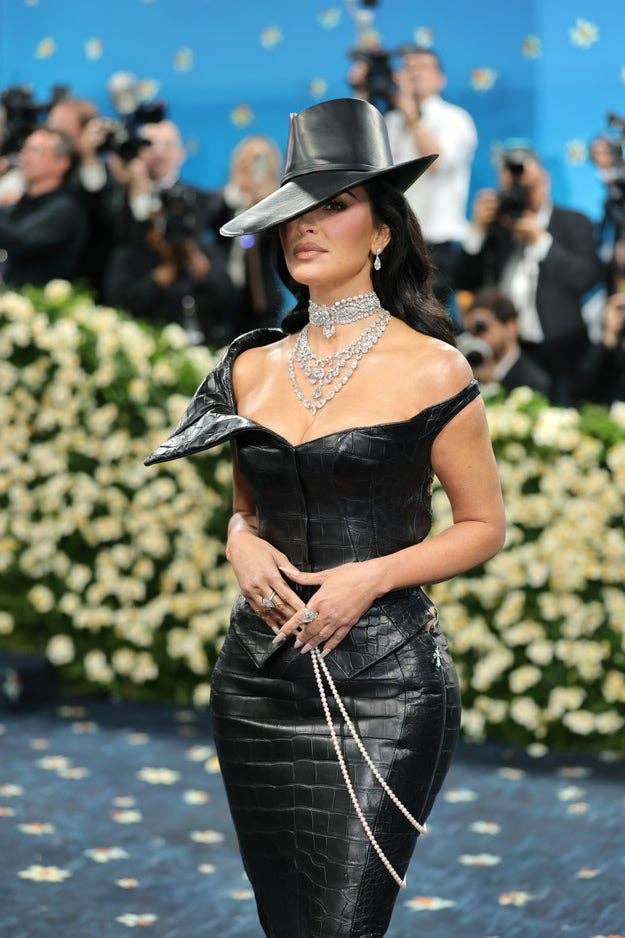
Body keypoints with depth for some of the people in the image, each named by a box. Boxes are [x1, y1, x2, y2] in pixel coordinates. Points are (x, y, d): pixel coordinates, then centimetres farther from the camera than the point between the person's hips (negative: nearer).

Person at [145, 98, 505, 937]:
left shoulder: (430, 368, -5)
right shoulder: (252, 366, 8)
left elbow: (484, 525, 0)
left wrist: (371, 576, -14)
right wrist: (243, 546, -2)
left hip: (382, 679, -5)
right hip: (259, 672, 5)